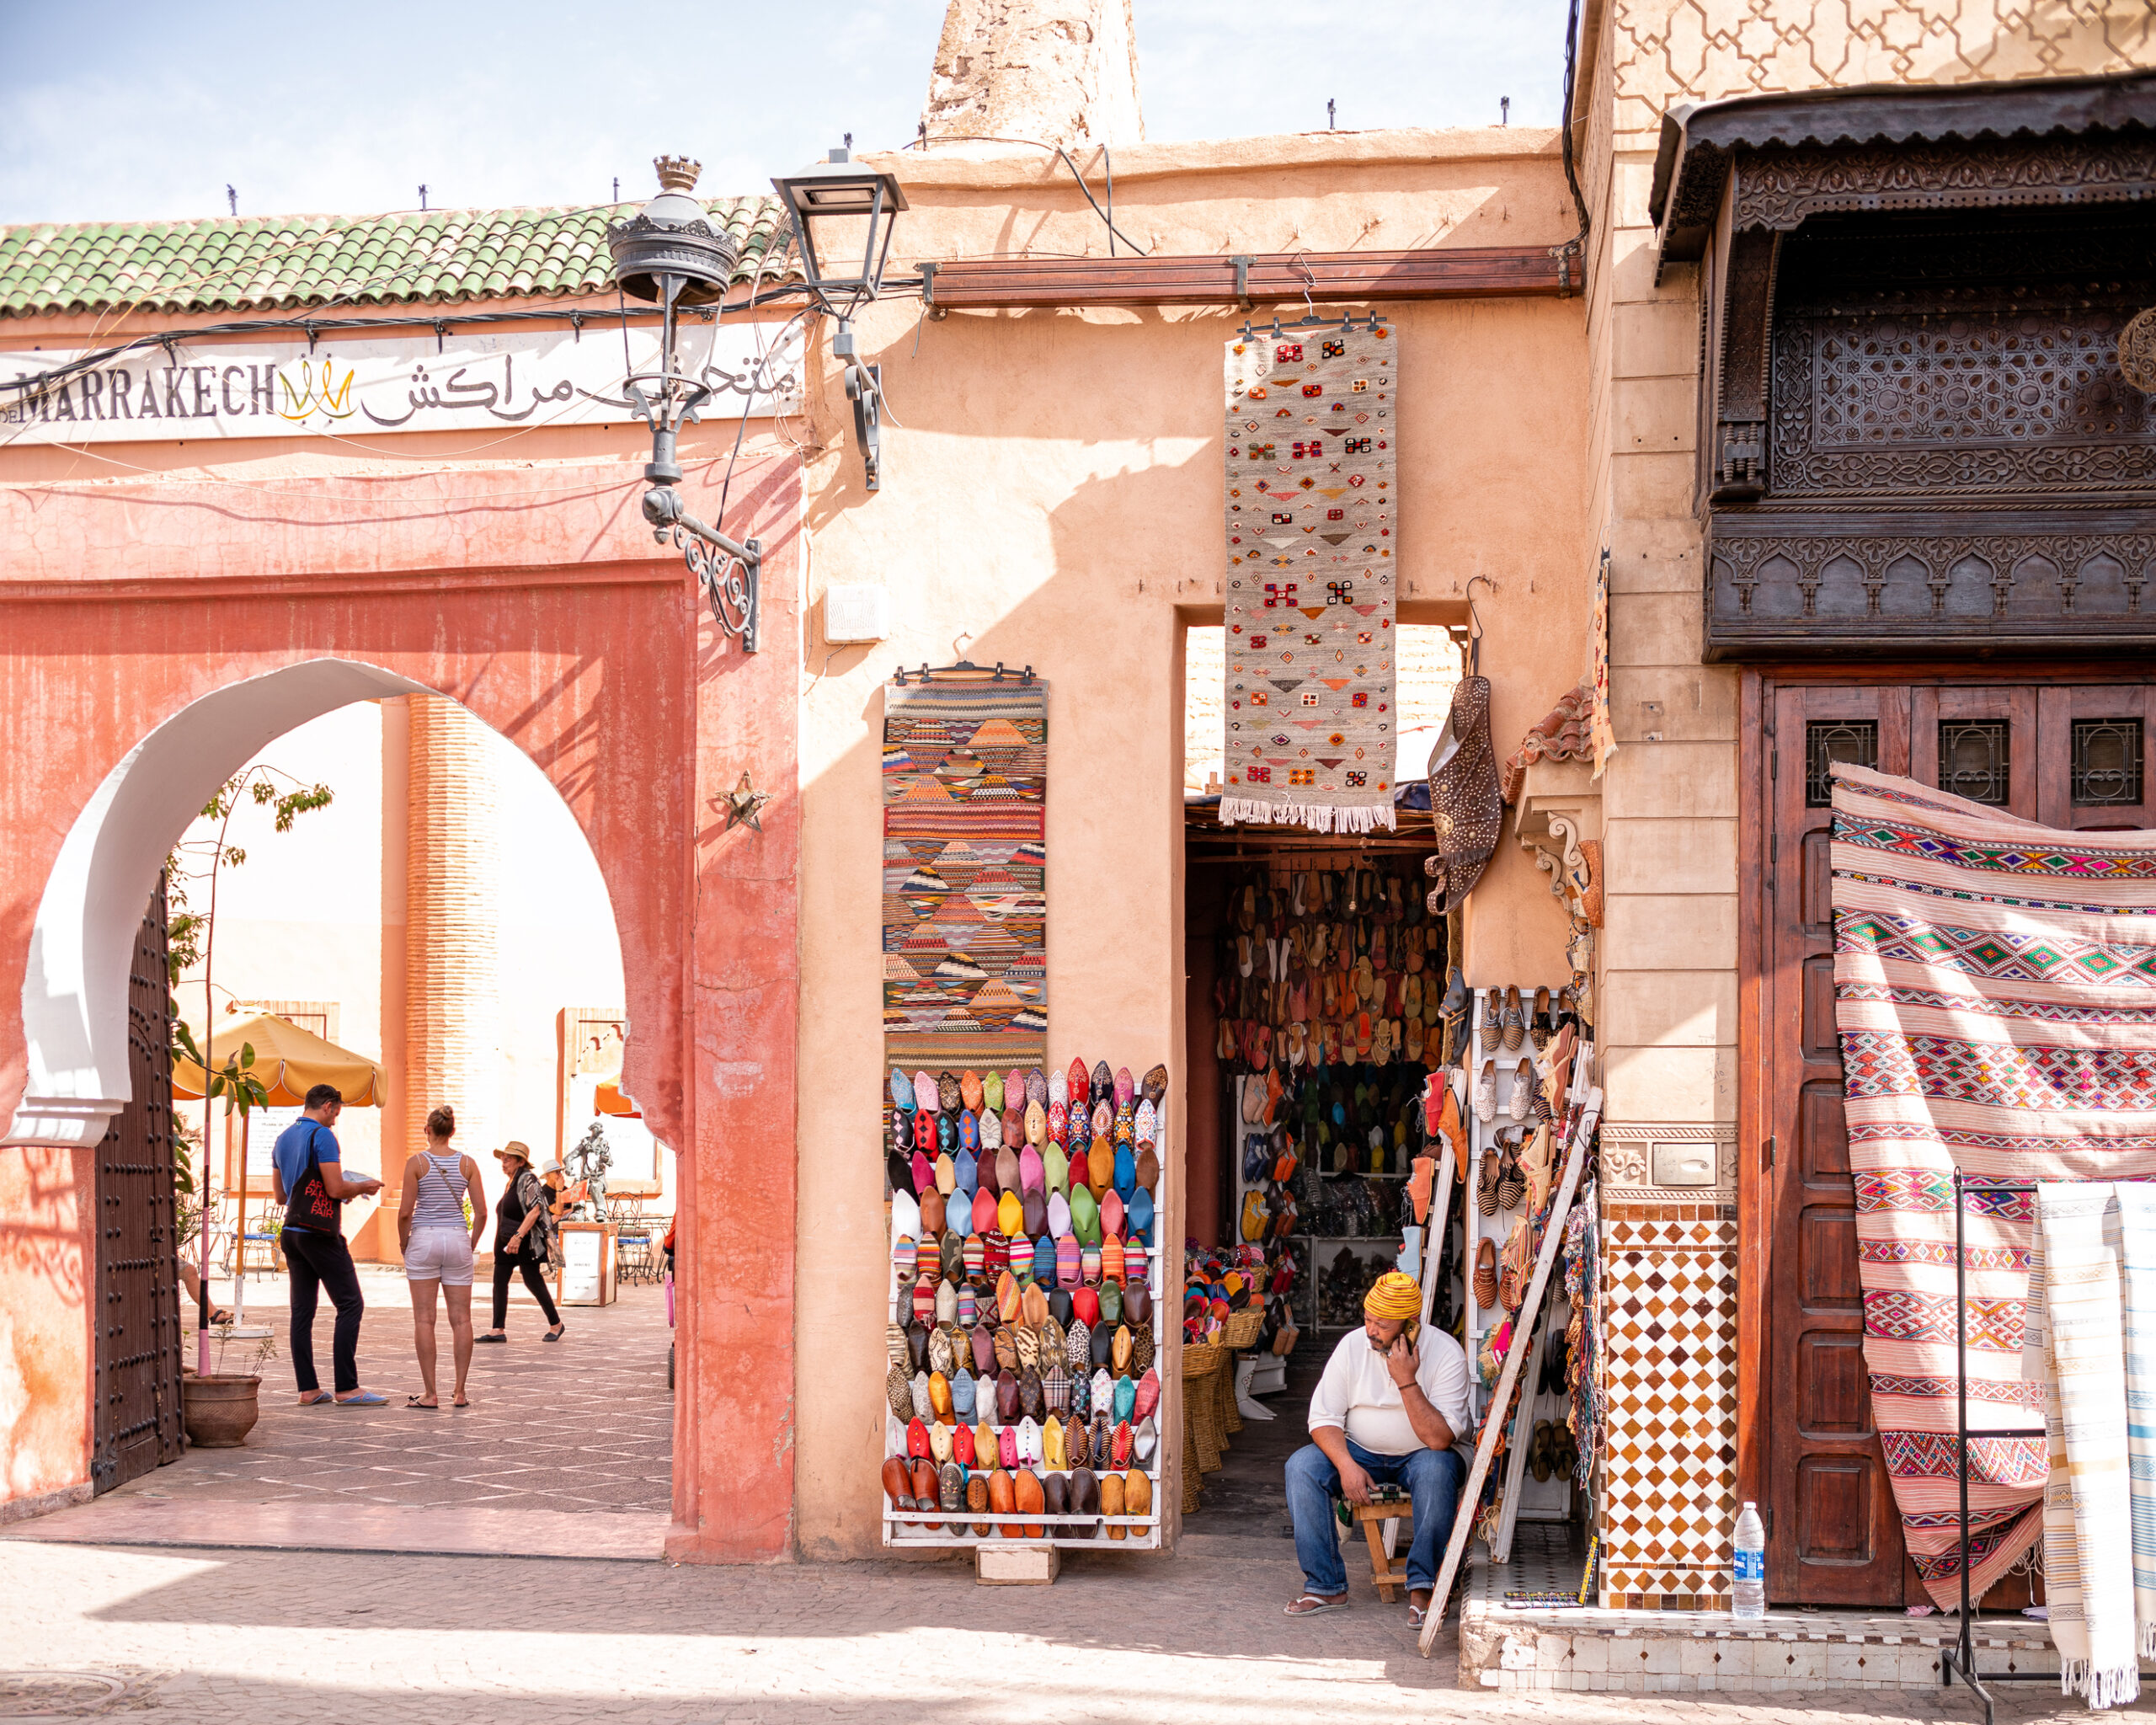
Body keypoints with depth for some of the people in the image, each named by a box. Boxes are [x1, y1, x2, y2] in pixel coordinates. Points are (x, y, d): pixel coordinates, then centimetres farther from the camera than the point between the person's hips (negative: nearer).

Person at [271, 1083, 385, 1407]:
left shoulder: (283, 1138, 16)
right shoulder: (322, 1136, -10)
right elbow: (336, 1189, -17)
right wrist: (363, 1186, 3)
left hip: (291, 1232, 9)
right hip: (320, 1233, -9)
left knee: (302, 1311, 6)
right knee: (350, 1305, -5)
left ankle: (308, 1389, 5)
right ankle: (346, 1388, -9)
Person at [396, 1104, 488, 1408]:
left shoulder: (417, 1162, -6)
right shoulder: (467, 1163, 1)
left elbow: (405, 1212, -8)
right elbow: (481, 1212, 0)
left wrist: (403, 1244, 7)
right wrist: (471, 1244, 13)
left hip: (424, 1239, -2)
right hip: (457, 1240, 2)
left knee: (424, 1320, 1)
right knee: (461, 1319, 6)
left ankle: (430, 1394, -1)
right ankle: (460, 1392, 5)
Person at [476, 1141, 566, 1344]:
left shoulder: (528, 1179, -12)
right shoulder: (511, 1182, 15)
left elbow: (535, 1210, -22)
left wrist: (518, 1236, -28)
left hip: (526, 1243, -9)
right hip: (505, 1243, 9)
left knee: (533, 1282, -4)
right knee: (499, 1282, 2)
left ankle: (556, 1325, 9)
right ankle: (498, 1330, 1)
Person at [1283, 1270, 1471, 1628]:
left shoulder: (1446, 1354, -17)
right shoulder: (1353, 1345, -9)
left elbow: (1440, 1439, -23)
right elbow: (1324, 1418, -7)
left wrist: (1406, 1381, -30)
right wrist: (1346, 1464, -25)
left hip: (1419, 1456, -3)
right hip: (1361, 1453, 3)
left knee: (1438, 1468, -37)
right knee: (1301, 1466, -23)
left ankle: (1422, 1587, -28)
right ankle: (1325, 1585, -19)